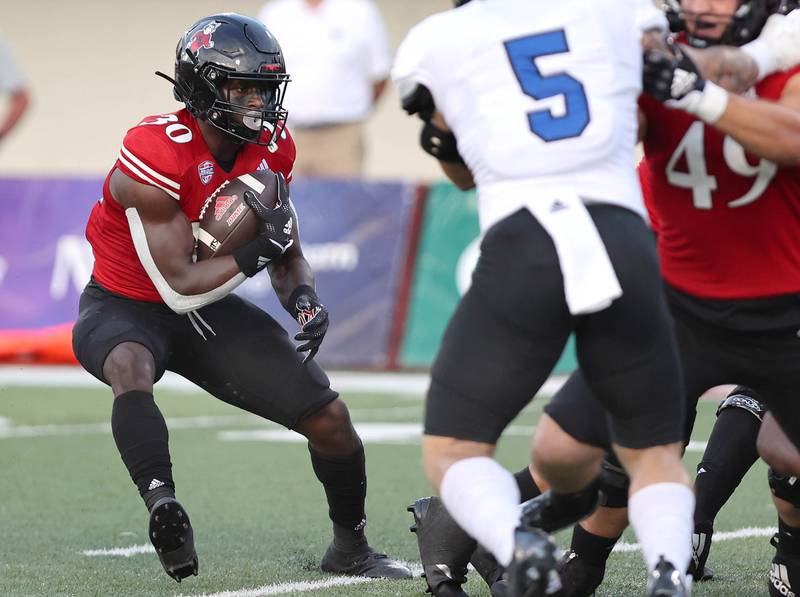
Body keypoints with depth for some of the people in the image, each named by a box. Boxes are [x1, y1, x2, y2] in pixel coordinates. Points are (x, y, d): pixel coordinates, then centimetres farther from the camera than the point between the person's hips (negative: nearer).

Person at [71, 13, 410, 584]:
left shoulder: (272, 147, -6)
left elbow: (289, 258, 6)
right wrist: (259, 250, -29)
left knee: (329, 419, 1)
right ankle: (162, 506, -54)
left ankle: (350, 547, 23)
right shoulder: (154, 156, -28)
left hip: (208, 309, 6)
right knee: (131, 366, -43)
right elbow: (179, 288, -26)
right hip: (126, 305, -6)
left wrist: (303, 296, -16)